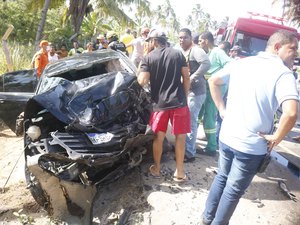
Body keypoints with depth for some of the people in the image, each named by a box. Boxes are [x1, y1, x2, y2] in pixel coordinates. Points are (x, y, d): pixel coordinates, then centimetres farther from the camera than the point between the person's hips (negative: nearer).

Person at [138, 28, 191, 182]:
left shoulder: (148, 58, -1)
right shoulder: (178, 54, 4)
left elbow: (143, 82, -9)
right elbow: (186, 78, 3)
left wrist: (138, 75, 13)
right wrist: (185, 96, 12)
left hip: (159, 103, 0)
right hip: (179, 102, 0)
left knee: (158, 137, 12)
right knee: (180, 136, 8)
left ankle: (156, 168, 26)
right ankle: (179, 172, 15)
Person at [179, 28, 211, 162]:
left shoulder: (195, 50, -12)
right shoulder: (180, 52, 15)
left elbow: (207, 64, -27)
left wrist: (192, 78, -26)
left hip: (195, 91, -9)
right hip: (184, 90, 9)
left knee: (190, 122, -5)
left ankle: (190, 153, 5)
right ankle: (184, 145, 34)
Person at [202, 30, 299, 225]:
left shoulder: (241, 62, 4)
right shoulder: (284, 73, -15)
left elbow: (213, 81, 12)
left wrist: (222, 110, 10)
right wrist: (276, 137, -13)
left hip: (226, 137, 6)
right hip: (252, 146, -6)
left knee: (221, 177, 25)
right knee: (234, 190, 13)